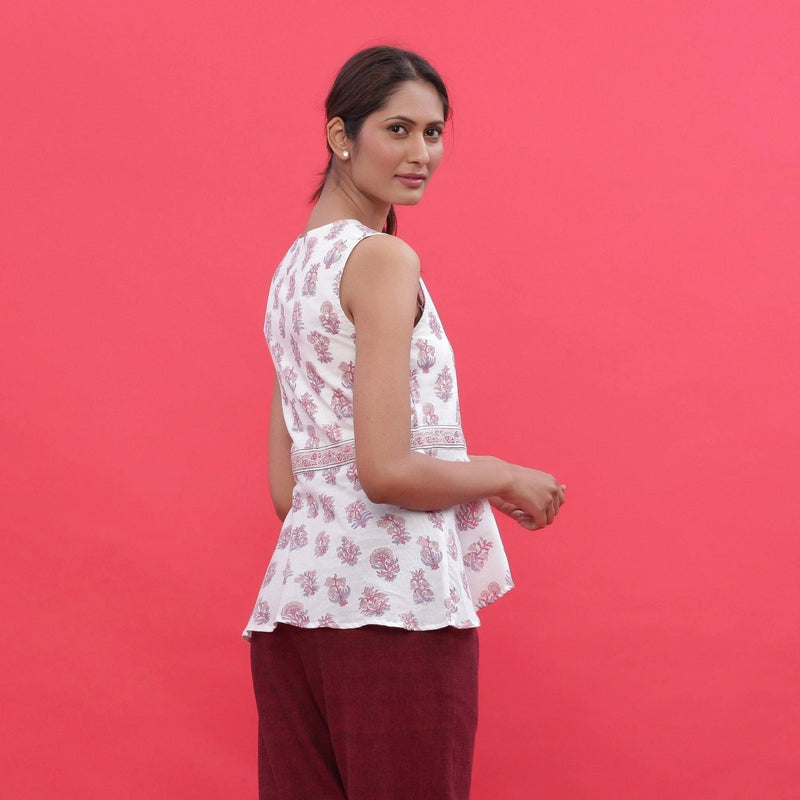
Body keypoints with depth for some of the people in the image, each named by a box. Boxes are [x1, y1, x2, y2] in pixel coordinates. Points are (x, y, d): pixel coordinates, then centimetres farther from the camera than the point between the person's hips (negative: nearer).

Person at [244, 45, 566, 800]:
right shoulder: (383, 259, -9)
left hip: (299, 586, 9)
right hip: (393, 595, -9)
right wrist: (505, 478, -1)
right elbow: (387, 470, -17)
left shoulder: (295, 266, 17)